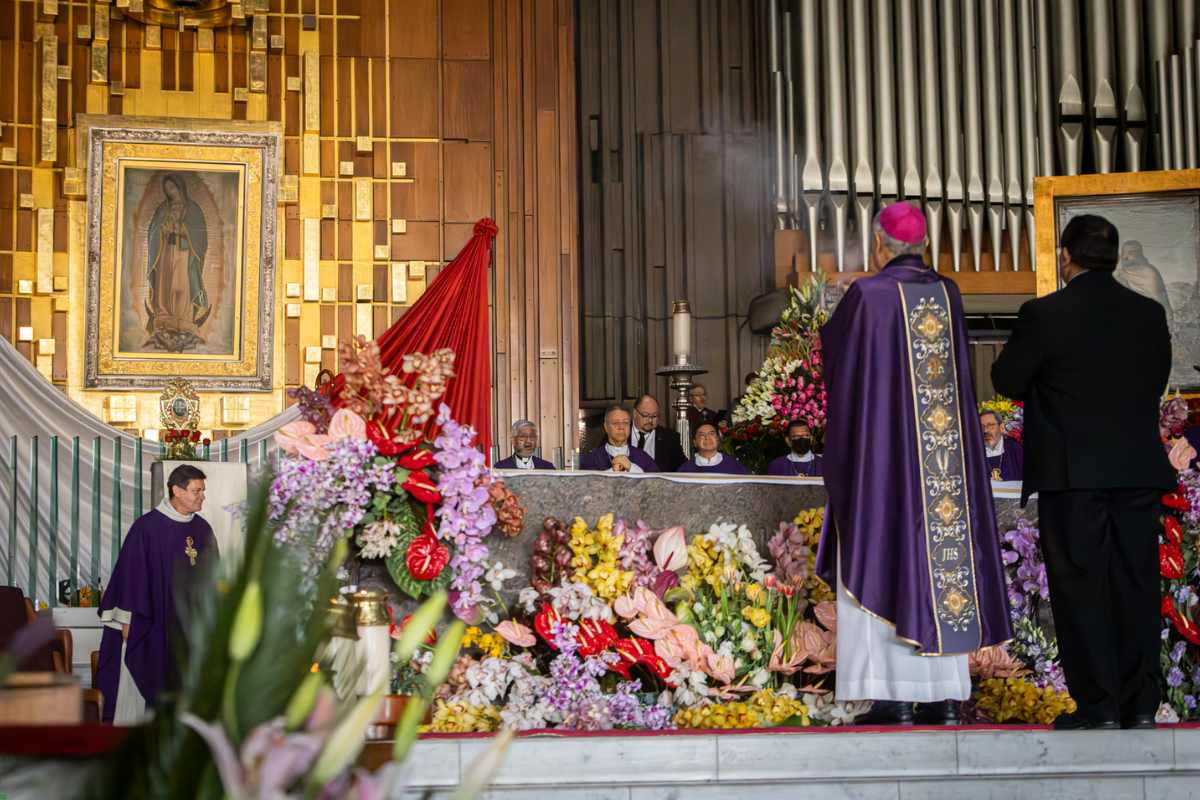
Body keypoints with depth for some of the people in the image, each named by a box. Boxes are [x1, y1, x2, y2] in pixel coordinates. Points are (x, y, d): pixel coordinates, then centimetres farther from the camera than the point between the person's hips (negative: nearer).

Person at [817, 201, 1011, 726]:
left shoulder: (867, 295, -10)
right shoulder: (947, 293, 6)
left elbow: (833, 346, 6)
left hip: (884, 447, -5)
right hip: (945, 448, 5)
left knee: (886, 565, -2)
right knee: (944, 559, 8)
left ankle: (897, 699, -6)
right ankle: (947, 695, 7)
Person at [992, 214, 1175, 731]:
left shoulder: (1044, 315, -9)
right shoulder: (1150, 314, 5)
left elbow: (1008, 381, -2)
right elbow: (1157, 382, 13)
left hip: (1072, 473, -4)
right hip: (1139, 469, 4)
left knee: (1080, 586, 2)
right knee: (1136, 582, 9)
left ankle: (1098, 704, 1)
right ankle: (1141, 703, 11)